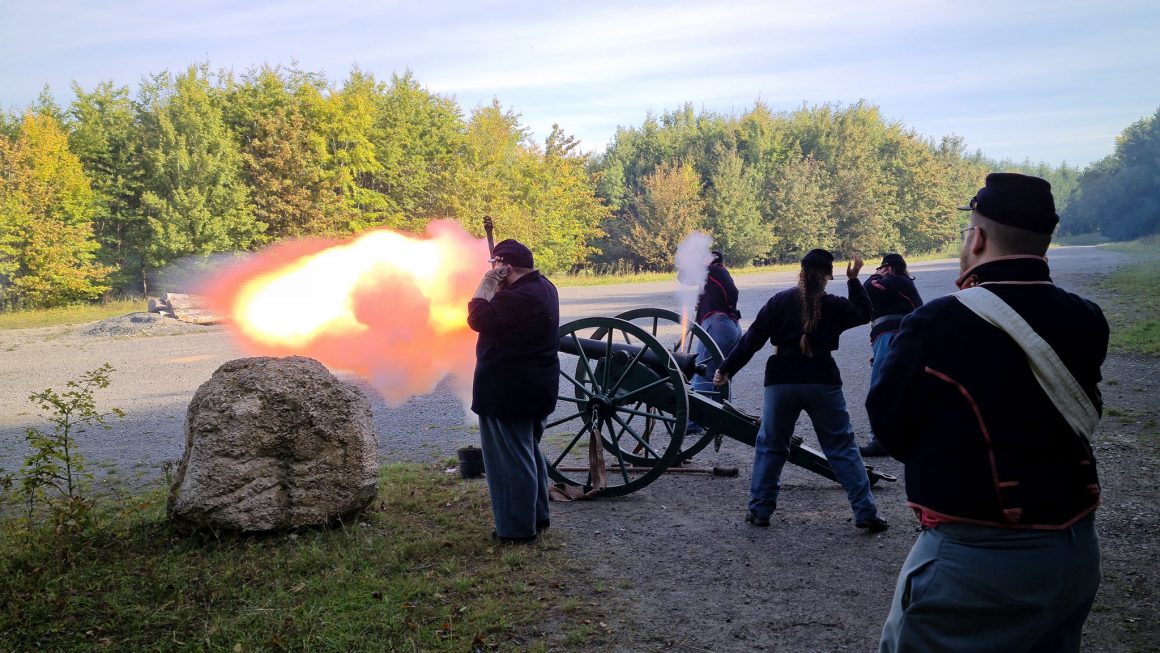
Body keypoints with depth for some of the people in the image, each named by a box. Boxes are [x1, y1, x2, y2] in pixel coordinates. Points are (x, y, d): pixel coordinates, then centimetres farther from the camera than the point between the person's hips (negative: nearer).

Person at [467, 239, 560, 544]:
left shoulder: (517, 297, -23)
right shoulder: (543, 287, 9)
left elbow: (479, 319, -20)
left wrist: (486, 285, -11)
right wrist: (497, 289, 5)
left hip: (509, 391, -10)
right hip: (536, 389, 10)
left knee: (511, 459, 0)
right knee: (529, 452, 22)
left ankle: (518, 528, 8)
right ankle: (538, 516, 32)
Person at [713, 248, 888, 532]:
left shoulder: (780, 301, -2)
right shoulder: (834, 306, -1)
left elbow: (752, 339, -3)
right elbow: (864, 313, 20)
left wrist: (726, 369, 2)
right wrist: (853, 280, 21)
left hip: (782, 382, 0)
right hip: (823, 383, 0)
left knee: (770, 445, 13)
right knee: (842, 448, 7)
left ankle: (759, 510, 13)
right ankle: (866, 512, 5)